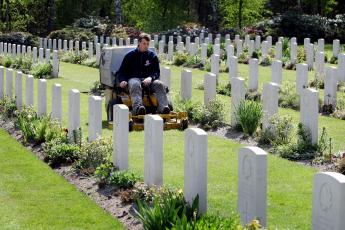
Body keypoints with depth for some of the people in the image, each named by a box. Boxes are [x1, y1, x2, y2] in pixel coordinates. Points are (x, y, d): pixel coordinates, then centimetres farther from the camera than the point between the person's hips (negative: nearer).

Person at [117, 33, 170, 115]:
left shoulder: (152, 56, 15)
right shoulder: (130, 55, 11)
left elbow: (156, 72, 10)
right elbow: (121, 71, 12)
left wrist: (150, 77, -15)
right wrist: (122, 80, -12)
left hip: (148, 79, 2)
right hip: (134, 78, -2)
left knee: (159, 84, -30)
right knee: (135, 85, -39)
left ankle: (163, 107, -49)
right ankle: (137, 107, -63)